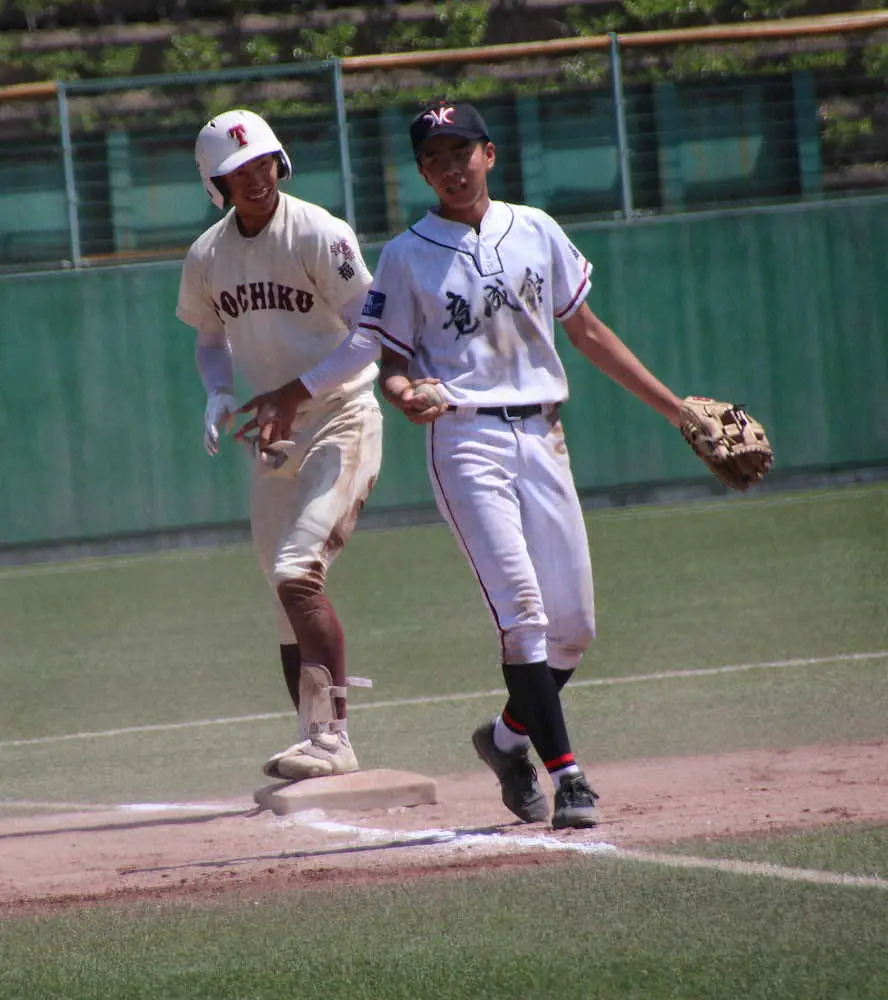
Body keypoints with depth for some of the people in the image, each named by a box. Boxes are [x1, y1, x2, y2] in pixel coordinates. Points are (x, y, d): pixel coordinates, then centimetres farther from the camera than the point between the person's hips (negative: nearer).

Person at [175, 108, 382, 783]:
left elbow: (368, 330, -18)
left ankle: (332, 738, -18)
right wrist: (218, 392, 0)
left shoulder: (319, 235, -14)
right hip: (271, 433, 7)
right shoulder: (206, 257, 5)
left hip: (340, 419, -7)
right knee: (287, 593, 7)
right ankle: (318, 738, 15)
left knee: (297, 571, -20)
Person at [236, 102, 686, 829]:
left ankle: (511, 735, 27)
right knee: (521, 608, -15)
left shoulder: (536, 231, 11)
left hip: (540, 435, 4)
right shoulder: (407, 256, 2)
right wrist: (408, 396, -21)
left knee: (574, 626, 2)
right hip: (465, 437, -4)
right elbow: (392, 364, 4)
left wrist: (674, 407, 13)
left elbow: (586, 331, 15)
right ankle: (566, 775, -15)